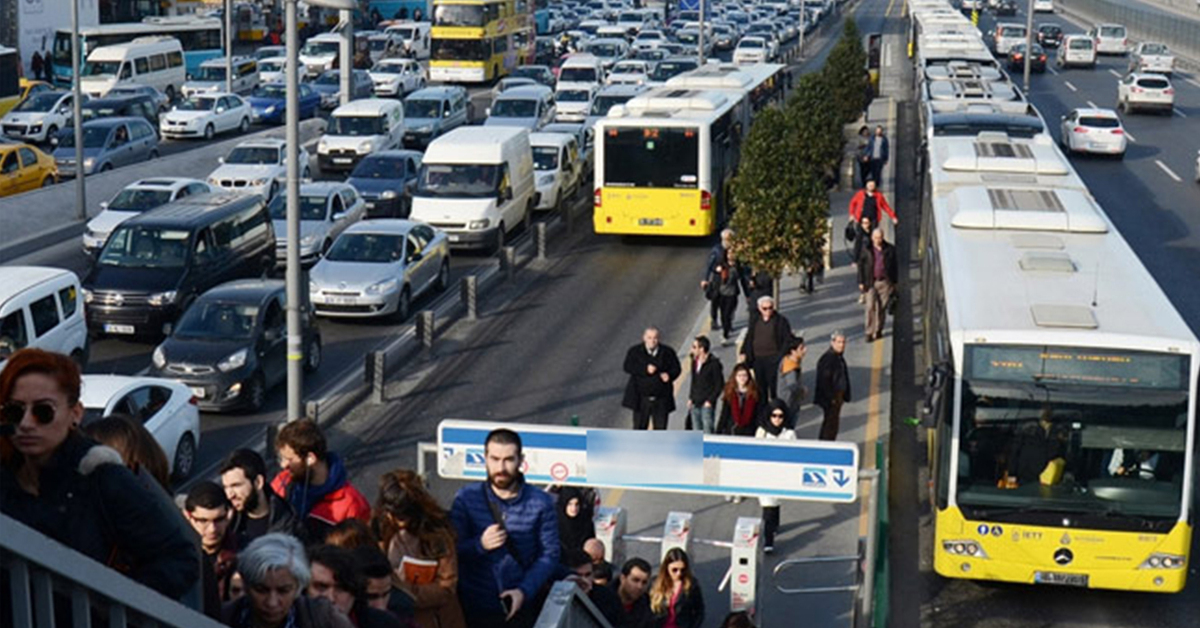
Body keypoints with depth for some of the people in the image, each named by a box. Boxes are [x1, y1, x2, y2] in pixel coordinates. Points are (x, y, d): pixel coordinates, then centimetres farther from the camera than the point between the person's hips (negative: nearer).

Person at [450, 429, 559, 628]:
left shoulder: (540, 503, -2)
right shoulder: (466, 498, -1)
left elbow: (549, 554, 0)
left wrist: (524, 591, -13)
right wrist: (479, 545, -23)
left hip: (519, 609, 0)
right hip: (473, 610, 0)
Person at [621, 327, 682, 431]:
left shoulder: (668, 352, 6)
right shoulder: (634, 351, 1)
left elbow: (676, 369, 5)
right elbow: (628, 367, -12)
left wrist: (669, 375, -17)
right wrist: (645, 369, -26)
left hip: (662, 399, 1)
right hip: (641, 399, -1)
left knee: (661, 428, 5)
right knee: (639, 428, 3)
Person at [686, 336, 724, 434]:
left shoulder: (714, 364, -10)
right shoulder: (694, 362, 10)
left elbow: (720, 385, -9)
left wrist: (710, 400, -13)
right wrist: (690, 398, 11)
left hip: (707, 404, -7)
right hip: (694, 404, 7)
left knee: (708, 432, -8)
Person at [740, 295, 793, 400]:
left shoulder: (781, 321, -5)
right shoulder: (754, 320, 9)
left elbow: (787, 340, -6)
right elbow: (749, 338, 18)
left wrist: (781, 356, -15)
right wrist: (744, 353, 9)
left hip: (773, 359, -4)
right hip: (757, 359, 4)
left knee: (773, 385, -3)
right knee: (760, 386, 13)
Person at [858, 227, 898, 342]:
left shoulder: (890, 249, 2)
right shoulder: (866, 249, 1)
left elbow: (894, 267, 8)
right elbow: (861, 266, 5)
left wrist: (894, 282, 6)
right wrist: (861, 282, 1)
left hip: (885, 282, 1)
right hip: (871, 282, -1)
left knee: (882, 307, 5)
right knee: (870, 307, -8)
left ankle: (878, 331, 18)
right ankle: (869, 332, -5)